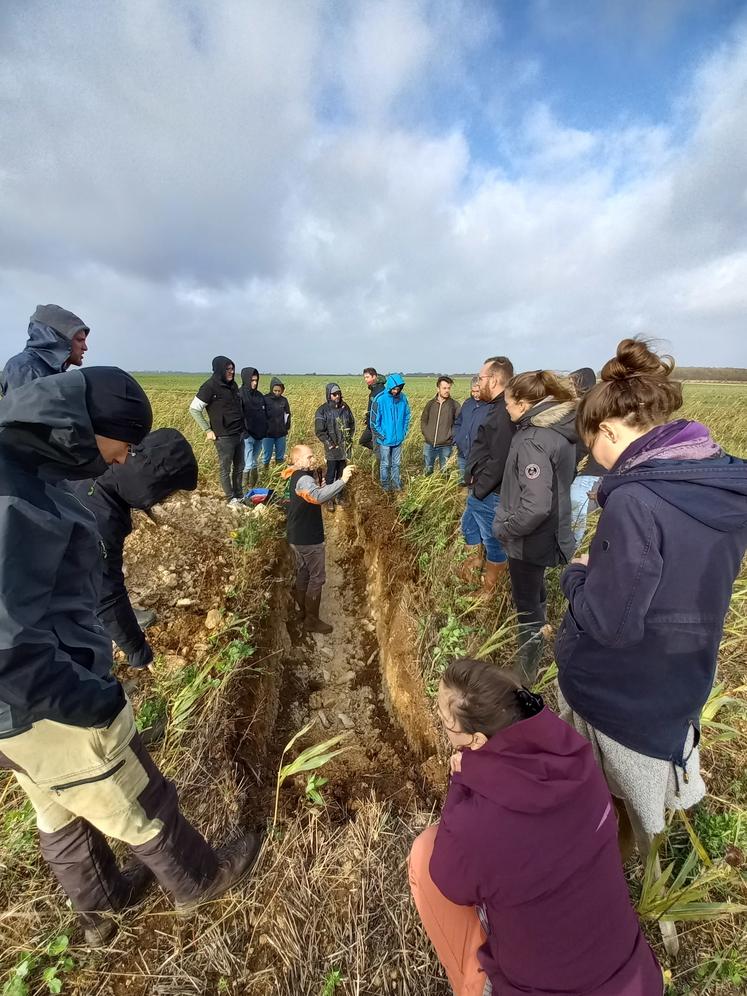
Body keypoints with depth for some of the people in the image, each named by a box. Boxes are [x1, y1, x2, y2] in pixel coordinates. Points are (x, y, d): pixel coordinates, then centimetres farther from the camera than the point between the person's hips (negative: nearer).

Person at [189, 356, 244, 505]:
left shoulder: (233, 384, 9)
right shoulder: (210, 386, -11)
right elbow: (194, 409, -9)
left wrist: (243, 426, 13)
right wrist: (207, 430, -10)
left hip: (239, 434, 7)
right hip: (224, 437, -7)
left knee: (239, 467, 14)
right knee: (225, 469, 5)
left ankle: (239, 496, 27)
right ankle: (231, 499, 15)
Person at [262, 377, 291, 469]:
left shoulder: (284, 400, 2)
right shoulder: (265, 399, -6)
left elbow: (287, 414, 13)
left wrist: (287, 428, 9)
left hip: (281, 433, 3)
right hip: (268, 433, -3)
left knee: (280, 456, 11)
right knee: (266, 456, 5)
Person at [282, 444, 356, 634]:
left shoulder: (300, 477, 11)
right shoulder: (303, 479, -23)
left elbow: (322, 495, 13)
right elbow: (318, 496, -44)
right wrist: (342, 480, -46)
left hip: (298, 537, 10)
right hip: (309, 539, -10)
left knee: (303, 575, 21)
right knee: (316, 579, 2)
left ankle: (303, 612, 37)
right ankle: (312, 621, 13)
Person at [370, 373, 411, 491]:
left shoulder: (403, 398, -4)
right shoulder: (380, 399, -16)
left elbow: (407, 416, 9)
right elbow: (374, 420, -11)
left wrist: (404, 432, 4)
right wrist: (381, 436, -10)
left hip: (398, 438, 3)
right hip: (385, 440, -3)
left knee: (396, 463, 16)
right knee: (385, 464, 10)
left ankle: (396, 484, 30)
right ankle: (386, 486, 25)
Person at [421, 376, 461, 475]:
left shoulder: (455, 405, -3)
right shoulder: (431, 403, 5)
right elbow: (423, 420, 12)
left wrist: (451, 435, -10)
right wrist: (426, 434, 2)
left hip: (445, 445, -2)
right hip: (429, 444, 2)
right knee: (427, 470, 13)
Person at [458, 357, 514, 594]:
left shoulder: (504, 413, -24)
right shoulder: (496, 408, 8)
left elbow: (499, 461, -29)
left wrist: (479, 489, -18)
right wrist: (475, 483, 11)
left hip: (489, 495, -10)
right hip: (480, 490, 10)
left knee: (493, 542, 8)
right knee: (468, 526, 28)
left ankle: (488, 592, 27)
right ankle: (474, 565, 50)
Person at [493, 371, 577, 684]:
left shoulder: (533, 440, -27)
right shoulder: (559, 428, 3)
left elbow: (536, 506, -33)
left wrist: (505, 529, -17)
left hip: (530, 540, -9)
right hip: (547, 534, 10)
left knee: (527, 604, 9)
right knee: (535, 596, 28)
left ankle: (526, 672, 29)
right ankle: (537, 649, 51)